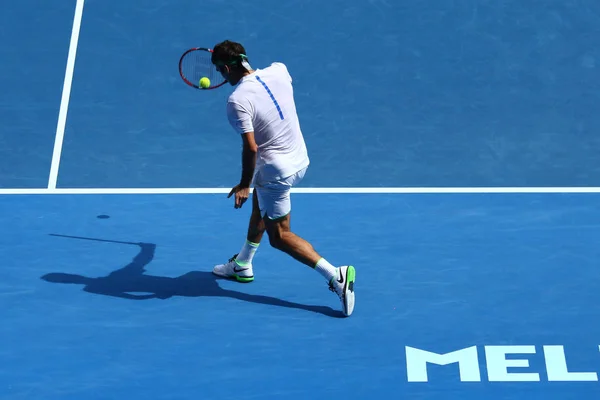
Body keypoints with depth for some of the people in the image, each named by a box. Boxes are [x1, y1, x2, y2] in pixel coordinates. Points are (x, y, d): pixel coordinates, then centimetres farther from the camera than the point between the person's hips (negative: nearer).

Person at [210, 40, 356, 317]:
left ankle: (336, 276, -4)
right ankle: (242, 265, 47)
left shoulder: (237, 101, -23)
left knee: (279, 236, 7)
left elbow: (251, 148, -24)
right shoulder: (278, 70, -4)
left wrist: (244, 185, -12)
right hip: (300, 160, 8)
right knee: (259, 206, 30)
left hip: (275, 173, -8)